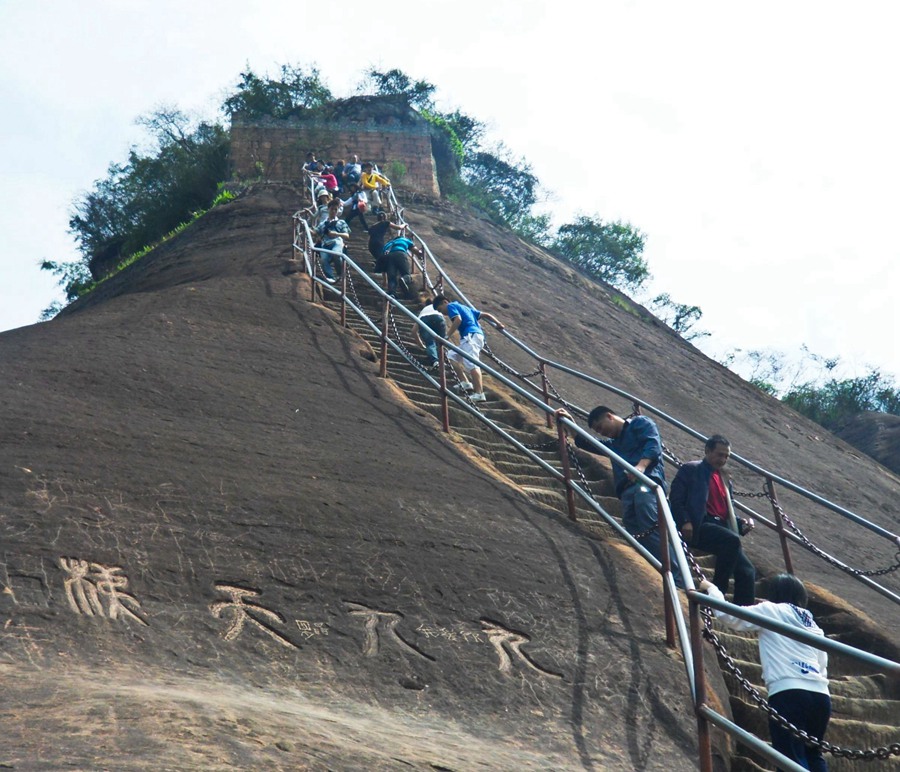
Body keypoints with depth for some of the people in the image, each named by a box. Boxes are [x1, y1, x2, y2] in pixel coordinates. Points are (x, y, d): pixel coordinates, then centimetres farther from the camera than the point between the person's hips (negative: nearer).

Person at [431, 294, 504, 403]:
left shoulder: (451, 306, 7)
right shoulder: (464, 307, 32)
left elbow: (458, 319, -14)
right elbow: (485, 315, 27)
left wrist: (447, 336, -13)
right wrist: (498, 324, 19)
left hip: (470, 336, -9)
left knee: (472, 364, -18)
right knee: (451, 356, 17)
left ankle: (479, 394, -28)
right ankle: (465, 383, 8)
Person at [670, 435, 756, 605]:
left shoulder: (725, 480, 28)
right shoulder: (690, 470, 8)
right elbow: (675, 498, -3)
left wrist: (740, 522, 8)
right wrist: (685, 521, -19)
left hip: (722, 528, 7)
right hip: (699, 527, -7)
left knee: (747, 571, -11)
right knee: (731, 540, -33)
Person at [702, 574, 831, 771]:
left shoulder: (770, 611, 9)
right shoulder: (813, 626, 26)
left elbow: (726, 614, 8)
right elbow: (822, 666, 22)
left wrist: (711, 588, 22)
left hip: (789, 693, -7)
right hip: (820, 695, 7)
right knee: (812, 755, 20)